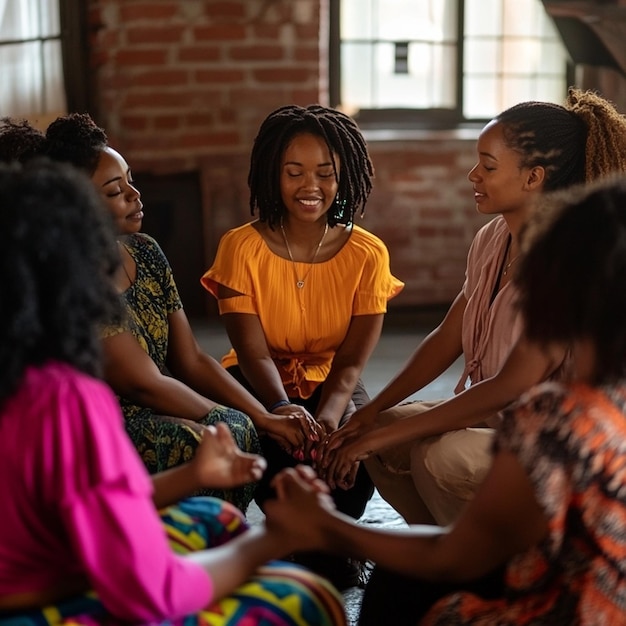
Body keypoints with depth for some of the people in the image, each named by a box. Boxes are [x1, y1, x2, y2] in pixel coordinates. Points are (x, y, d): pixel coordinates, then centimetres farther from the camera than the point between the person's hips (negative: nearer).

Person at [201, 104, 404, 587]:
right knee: (279, 446, -33)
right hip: (260, 383, -1)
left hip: (331, 383, 2)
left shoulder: (367, 253, -8)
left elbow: (353, 360, -13)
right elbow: (254, 353, -17)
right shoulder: (242, 248, -12)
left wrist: (328, 415, -34)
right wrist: (283, 409, -38)